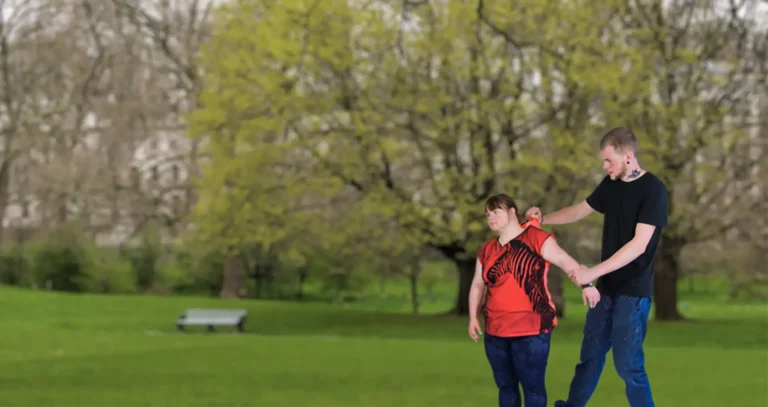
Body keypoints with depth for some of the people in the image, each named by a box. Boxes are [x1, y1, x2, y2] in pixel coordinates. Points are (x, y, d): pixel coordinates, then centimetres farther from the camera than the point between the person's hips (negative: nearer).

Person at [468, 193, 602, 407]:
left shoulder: (536, 239, -6)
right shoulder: (487, 250, 11)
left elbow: (566, 262, -16)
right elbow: (477, 285, 20)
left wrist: (586, 284, -30)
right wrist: (473, 317, 11)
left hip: (531, 330, -6)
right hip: (496, 332, 6)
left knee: (532, 386, -4)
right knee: (505, 385, 11)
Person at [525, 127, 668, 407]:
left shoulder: (653, 189, -17)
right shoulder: (611, 184, 5)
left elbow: (639, 245, -23)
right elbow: (581, 210, 22)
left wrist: (594, 272, -26)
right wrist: (543, 219, 6)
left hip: (633, 289, -7)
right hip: (606, 285, 7)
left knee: (628, 363, -6)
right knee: (591, 352, 16)